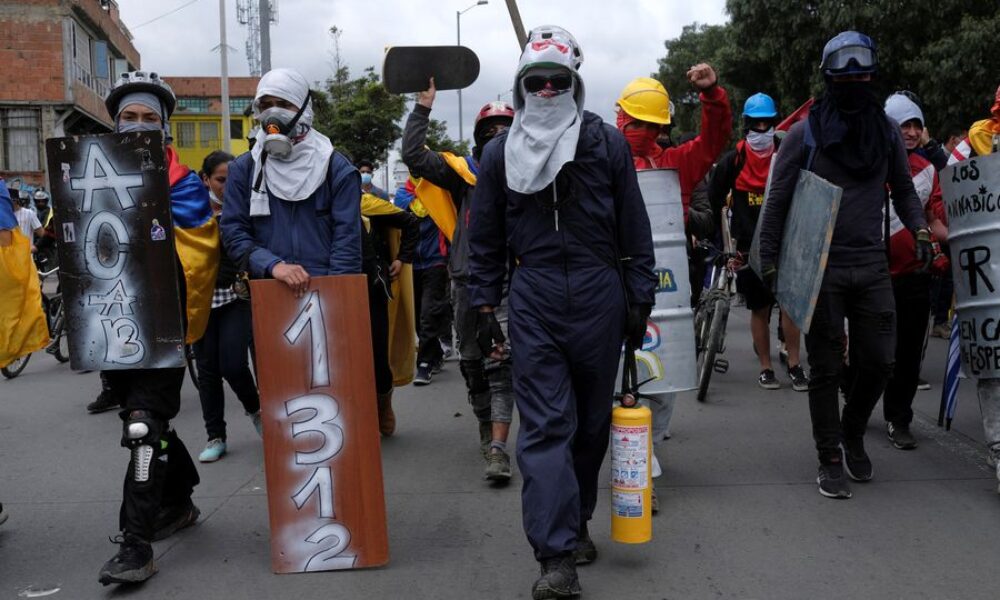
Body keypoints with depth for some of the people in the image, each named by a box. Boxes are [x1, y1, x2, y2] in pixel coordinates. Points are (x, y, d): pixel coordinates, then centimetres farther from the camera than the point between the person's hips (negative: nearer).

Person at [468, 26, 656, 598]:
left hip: (599, 294, 1)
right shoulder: (501, 151, 8)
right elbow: (486, 238, 11)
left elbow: (634, 228, 6)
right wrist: (485, 304, 7)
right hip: (533, 298, 0)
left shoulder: (607, 142, 5)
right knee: (545, 426, -7)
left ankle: (576, 522, 30)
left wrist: (640, 297, 3)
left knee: (592, 420, 11)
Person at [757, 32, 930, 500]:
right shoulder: (805, 133, -2)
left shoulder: (886, 131, 9)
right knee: (825, 368, 3)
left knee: (879, 360, 6)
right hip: (820, 266, -3)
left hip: (872, 265, 4)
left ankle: (853, 434, 32)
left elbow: (903, 189, 19)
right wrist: (768, 259, -5)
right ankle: (830, 458, 15)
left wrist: (918, 228, 1)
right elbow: (777, 199, -1)